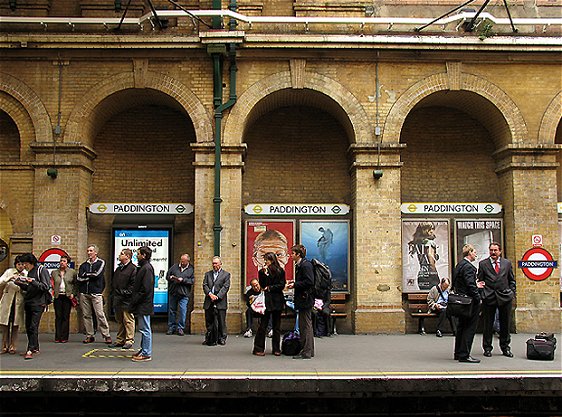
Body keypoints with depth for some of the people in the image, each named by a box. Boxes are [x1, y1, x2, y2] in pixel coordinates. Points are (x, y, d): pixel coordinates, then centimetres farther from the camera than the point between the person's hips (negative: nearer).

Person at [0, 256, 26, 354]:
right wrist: (10, 278, -21)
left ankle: (12, 347, 9)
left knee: (16, 325, 1)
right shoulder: (9, 271, 5)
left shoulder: (27, 274, 5)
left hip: (19, 301, 0)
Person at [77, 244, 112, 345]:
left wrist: (86, 275, 1)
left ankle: (106, 335, -6)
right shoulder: (84, 265, 16)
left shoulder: (101, 263, 5)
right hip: (84, 293, 4)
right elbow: (79, 278, 3)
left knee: (100, 314, -10)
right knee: (86, 315, 5)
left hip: (96, 293, -4)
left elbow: (97, 274, -10)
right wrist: (91, 276, -5)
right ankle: (89, 336, 12)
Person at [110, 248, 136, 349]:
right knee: (119, 321, 14)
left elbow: (133, 285, -15)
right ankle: (120, 340, 21)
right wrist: (113, 292, 11)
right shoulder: (118, 268, 19)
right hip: (117, 299, 9)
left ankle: (129, 340, 2)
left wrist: (125, 292, -16)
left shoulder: (133, 269, -9)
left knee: (128, 321, -4)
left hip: (127, 300, -9)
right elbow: (113, 283, 24)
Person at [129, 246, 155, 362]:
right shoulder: (143, 267, 16)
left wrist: (134, 301, -16)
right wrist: (134, 301, 15)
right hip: (141, 305, 10)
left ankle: (146, 354, 0)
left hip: (144, 305, -10)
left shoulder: (147, 268, -16)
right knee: (144, 329, 16)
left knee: (145, 329, -5)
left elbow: (145, 289, -21)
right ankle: (143, 350, 25)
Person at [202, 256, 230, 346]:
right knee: (209, 321, 4)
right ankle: (209, 339, 12)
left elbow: (226, 287, -3)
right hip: (209, 302, 3)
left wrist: (217, 296, -13)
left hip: (220, 302, -3)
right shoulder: (208, 274, 17)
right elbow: (205, 285, 6)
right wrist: (210, 294, -12)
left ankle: (222, 338, 8)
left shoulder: (226, 274, 6)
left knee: (221, 321, -1)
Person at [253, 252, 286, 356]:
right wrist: (264, 273, -14)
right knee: (263, 325, -4)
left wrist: (269, 288, -5)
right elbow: (262, 285, -5)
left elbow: (282, 285, 0)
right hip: (267, 300, -1)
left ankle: (276, 349, 11)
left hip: (277, 300, 1)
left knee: (276, 326, 5)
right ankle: (259, 349, 1)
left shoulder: (280, 271, 6)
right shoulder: (263, 271, 6)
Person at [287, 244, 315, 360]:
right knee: (305, 325, 14)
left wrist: (295, 284, -17)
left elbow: (309, 282, -22)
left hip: (305, 299, -11)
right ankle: (309, 350, 22)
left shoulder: (306, 265, -15)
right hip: (303, 299, 11)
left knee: (305, 325, -6)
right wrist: (294, 282, 9)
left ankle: (306, 352, -1)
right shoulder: (299, 265, 15)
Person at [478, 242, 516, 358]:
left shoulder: (507, 263, 9)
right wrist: (482, 295, -6)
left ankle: (505, 347, 20)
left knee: (505, 324, 8)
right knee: (488, 324, 3)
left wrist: (512, 294, 5)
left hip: (505, 297, 2)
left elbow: (512, 280, 14)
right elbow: (480, 281, 3)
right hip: (489, 297, -2)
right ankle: (487, 348, 13)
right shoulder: (483, 264, 3)